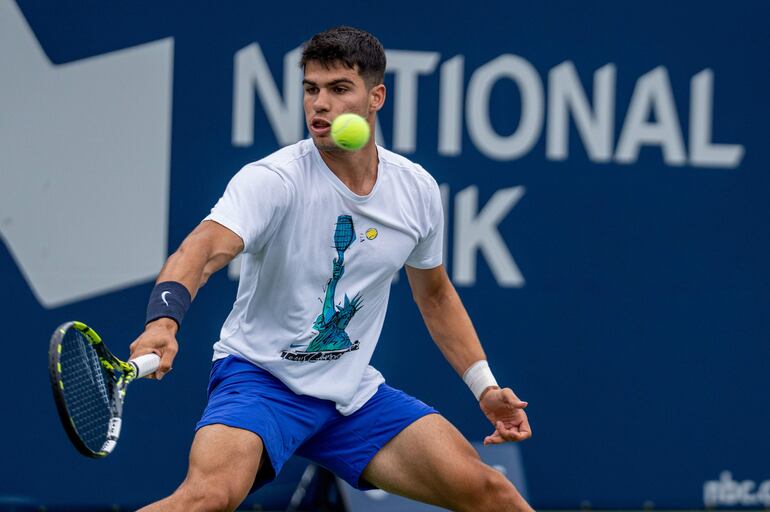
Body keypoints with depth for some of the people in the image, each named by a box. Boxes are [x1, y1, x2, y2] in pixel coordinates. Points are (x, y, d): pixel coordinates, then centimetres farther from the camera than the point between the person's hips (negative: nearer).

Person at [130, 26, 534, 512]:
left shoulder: (417, 189, 0)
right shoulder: (273, 180, -17)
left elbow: (434, 294, 18)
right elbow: (203, 250, -34)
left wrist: (485, 386, 12)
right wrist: (162, 322, -53)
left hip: (355, 393, 5)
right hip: (260, 377, -5)